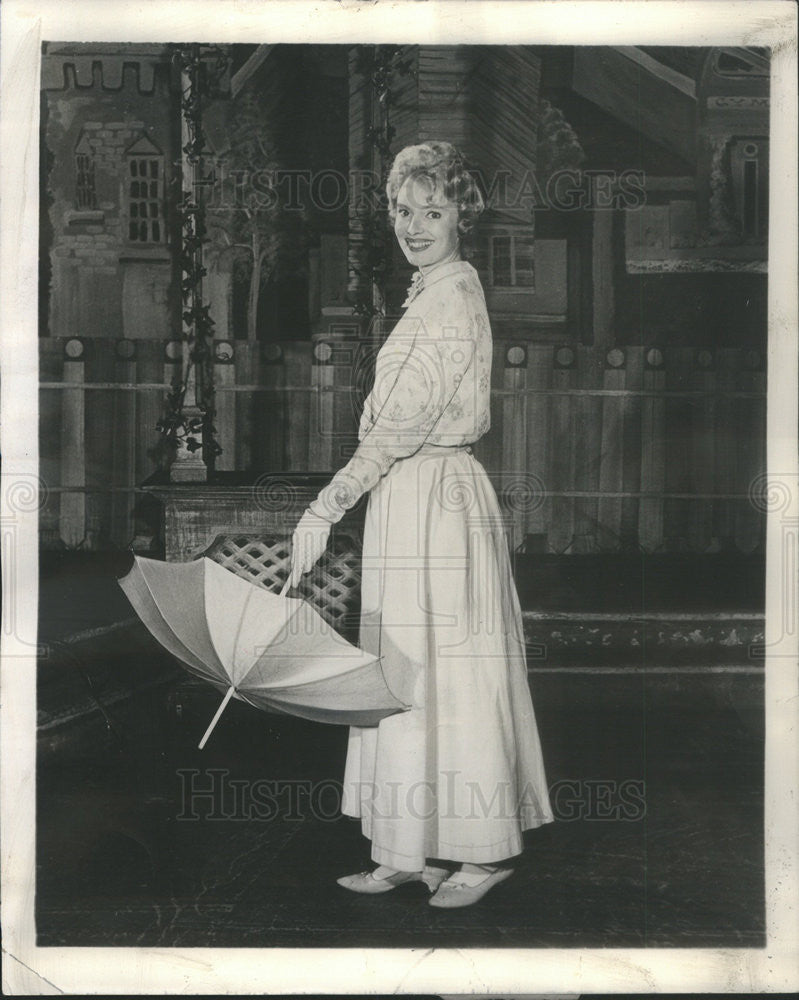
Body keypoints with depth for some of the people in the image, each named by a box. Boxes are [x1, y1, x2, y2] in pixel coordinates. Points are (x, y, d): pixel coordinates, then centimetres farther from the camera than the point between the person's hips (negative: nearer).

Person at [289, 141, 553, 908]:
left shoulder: (454, 299, -14)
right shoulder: (430, 295, 17)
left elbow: (405, 422, -23)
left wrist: (326, 507, -26)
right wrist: (340, 504, 18)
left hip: (437, 499, -10)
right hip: (409, 498, 10)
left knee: (446, 678, -3)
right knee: (408, 680, 11)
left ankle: (481, 852, 9)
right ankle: (412, 853, 19)